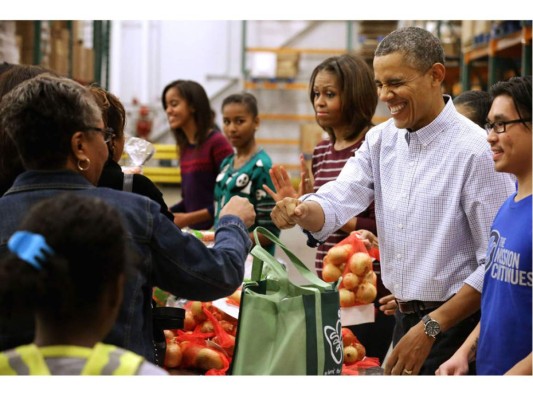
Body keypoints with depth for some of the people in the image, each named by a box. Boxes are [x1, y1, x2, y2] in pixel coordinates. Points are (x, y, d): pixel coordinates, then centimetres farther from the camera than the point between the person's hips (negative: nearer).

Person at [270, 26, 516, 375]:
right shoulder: (381, 140, 5)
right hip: (405, 320, 6)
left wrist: (431, 328, -18)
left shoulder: (476, 150, -16)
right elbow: (339, 199, -6)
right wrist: (302, 211, -29)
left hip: (456, 324, -6)